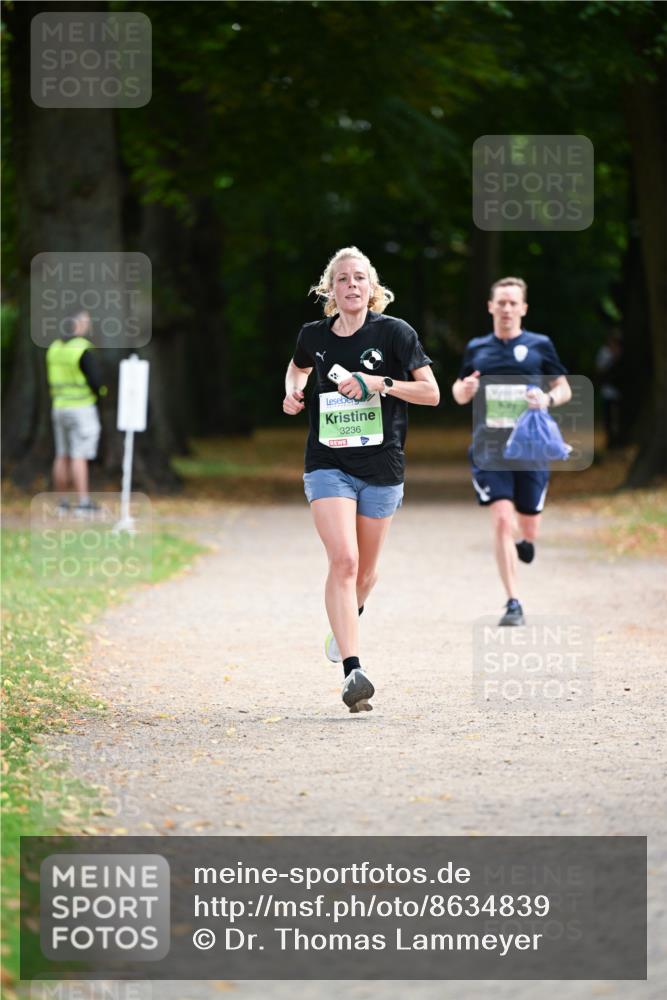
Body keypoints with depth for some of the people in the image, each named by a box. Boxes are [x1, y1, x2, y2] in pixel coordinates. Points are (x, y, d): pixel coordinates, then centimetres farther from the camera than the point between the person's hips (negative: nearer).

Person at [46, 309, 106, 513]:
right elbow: (95, 380, -18)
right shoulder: (83, 350, -16)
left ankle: (61, 501, 13)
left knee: (62, 456, 11)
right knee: (79, 457, -8)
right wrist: (101, 390, 4)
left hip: (59, 407, 7)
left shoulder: (55, 348, 8)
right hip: (82, 408, -7)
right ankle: (83, 501, -9)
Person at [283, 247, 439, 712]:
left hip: (382, 467, 0)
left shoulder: (394, 332, -5)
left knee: (365, 570, 13)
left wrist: (378, 384, -18)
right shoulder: (314, 336, 3)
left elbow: (431, 393, -6)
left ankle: (350, 618, 50)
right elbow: (299, 368, 27)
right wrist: (293, 393, 5)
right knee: (343, 560, -19)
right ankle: (353, 671, -23)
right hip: (328, 463, 0)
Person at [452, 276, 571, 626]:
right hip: (490, 450, 0)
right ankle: (513, 604, -9)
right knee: (501, 521, -13)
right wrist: (464, 389, -5)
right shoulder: (476, 349, 8)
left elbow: (564, 389, 9)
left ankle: (524, 541, 48)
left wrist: (548, 399, -13)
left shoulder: (539, 346, 3)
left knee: (528, 527, 7)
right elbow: (459, 393, 20)